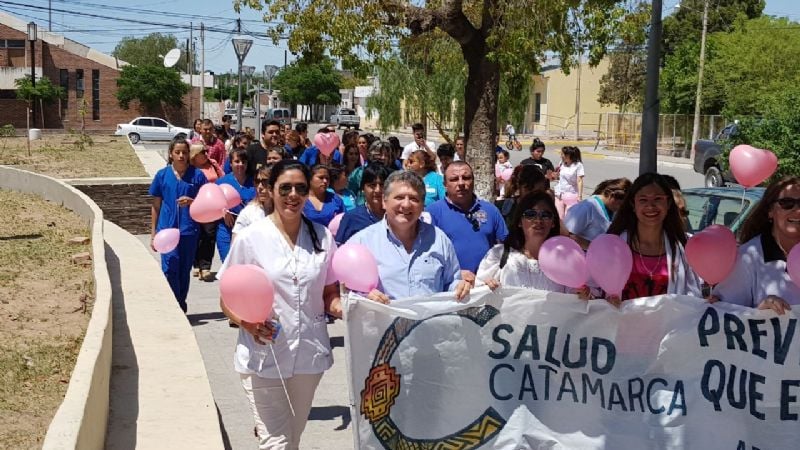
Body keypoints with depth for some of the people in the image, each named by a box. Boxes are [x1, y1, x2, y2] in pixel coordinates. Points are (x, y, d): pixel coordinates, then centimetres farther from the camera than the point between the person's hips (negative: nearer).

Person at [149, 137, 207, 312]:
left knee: (184, 270, 10)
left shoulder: (197, 175, 1)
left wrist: (191, 202, -14)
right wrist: (153, 233, 10)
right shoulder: (162, 175, 4)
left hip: (189, 230, 1)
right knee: (169, 268, -11)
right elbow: (156, 206, 10)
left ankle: (181, 307, 25)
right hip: (167, 229, -1)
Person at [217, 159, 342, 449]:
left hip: (310, 356, 4)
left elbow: (330, 293, 10)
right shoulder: (251, 237, -8)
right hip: (263, 358, -4)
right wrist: (247, 323, -22)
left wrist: (339, 307, -12)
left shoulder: (322, 236, 2)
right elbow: (227, 299, -3)